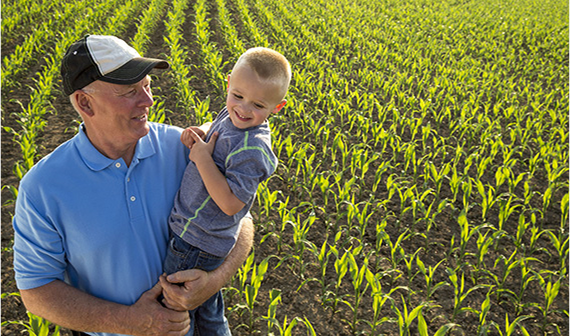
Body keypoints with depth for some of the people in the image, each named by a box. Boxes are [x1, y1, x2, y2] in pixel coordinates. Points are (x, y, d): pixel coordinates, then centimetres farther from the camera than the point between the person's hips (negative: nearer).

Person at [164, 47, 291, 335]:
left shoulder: (251, 150, -28)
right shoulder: (230, 115, -1)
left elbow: (231, 203, -29)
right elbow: (215, 134, 19)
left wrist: (203, 158, -26)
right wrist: (198, 135, -4)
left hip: (195, 244, -9)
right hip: (200, 235, 9)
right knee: (208, 311, 28)